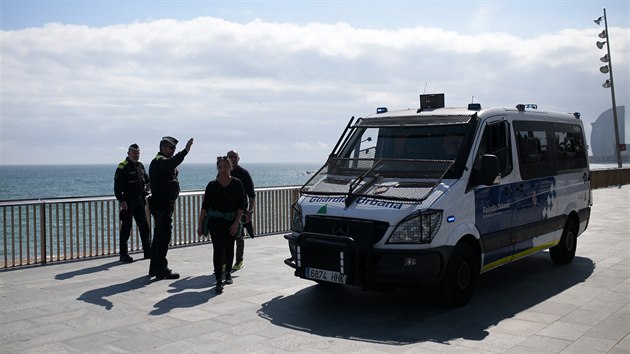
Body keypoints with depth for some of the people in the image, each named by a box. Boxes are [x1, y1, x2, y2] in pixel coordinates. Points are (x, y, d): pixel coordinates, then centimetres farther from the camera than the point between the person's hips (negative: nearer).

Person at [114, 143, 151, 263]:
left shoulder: (140, 166, 13)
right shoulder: (122, 167, -10)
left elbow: (147, 179, 24)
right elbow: (117, 186, -15)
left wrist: (149, 184, 2)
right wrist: (121, 200, -22)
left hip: (139, 200, 7)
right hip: (128, 202, -7)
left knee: (144, 226, 11)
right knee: (126, 227, -2)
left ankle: (148, 252, 20)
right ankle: (123, 254, 5)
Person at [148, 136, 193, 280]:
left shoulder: (163, 161, 20)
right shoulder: (159, 161, -15)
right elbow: (172, 163, -37)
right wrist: (186, 150, -42)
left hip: (165, 205, 11)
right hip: (162, 205, -11)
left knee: (159, 236, 16)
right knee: (163, 237, -9)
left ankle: (154, 268, 25)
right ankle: (162, 271, -5)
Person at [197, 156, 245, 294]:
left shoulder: (237, 184, -2)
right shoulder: (212, 185, 0)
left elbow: (241, 206, -2)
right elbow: (204, 206, 2)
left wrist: (236, 223, -10)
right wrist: (200, 224, -2)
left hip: (231, 222, 1)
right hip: (215, 222, -1)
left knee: (229, 249, 13)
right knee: (218, 249, -10)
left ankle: (228, 273, 35)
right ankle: (219, 281, -10)